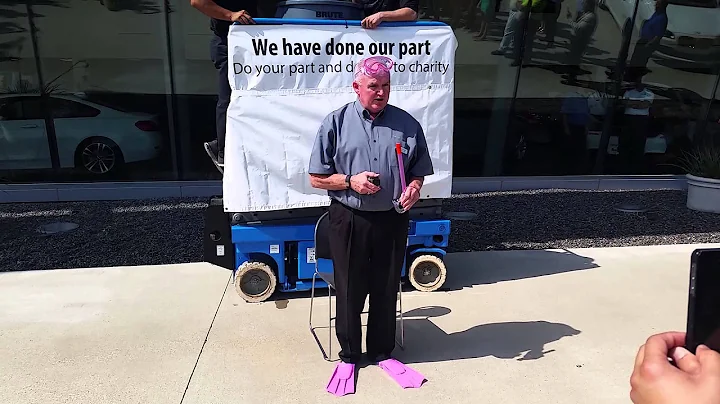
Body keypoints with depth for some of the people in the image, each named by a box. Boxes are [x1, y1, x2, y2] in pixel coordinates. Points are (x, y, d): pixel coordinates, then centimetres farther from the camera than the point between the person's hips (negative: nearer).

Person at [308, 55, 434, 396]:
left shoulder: (407, 124, 2)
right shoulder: (336, 123, -4)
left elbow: (419, 171, 9)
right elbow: (317, 178, -2)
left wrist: (414, 187, -13)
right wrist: (350, 181, -18)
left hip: (392, 219, 2)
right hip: (349, 220, -2)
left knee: (386, 289, 14)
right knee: (349, 290, 10)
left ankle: (382, 352, 35)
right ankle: (349, 356, 31)